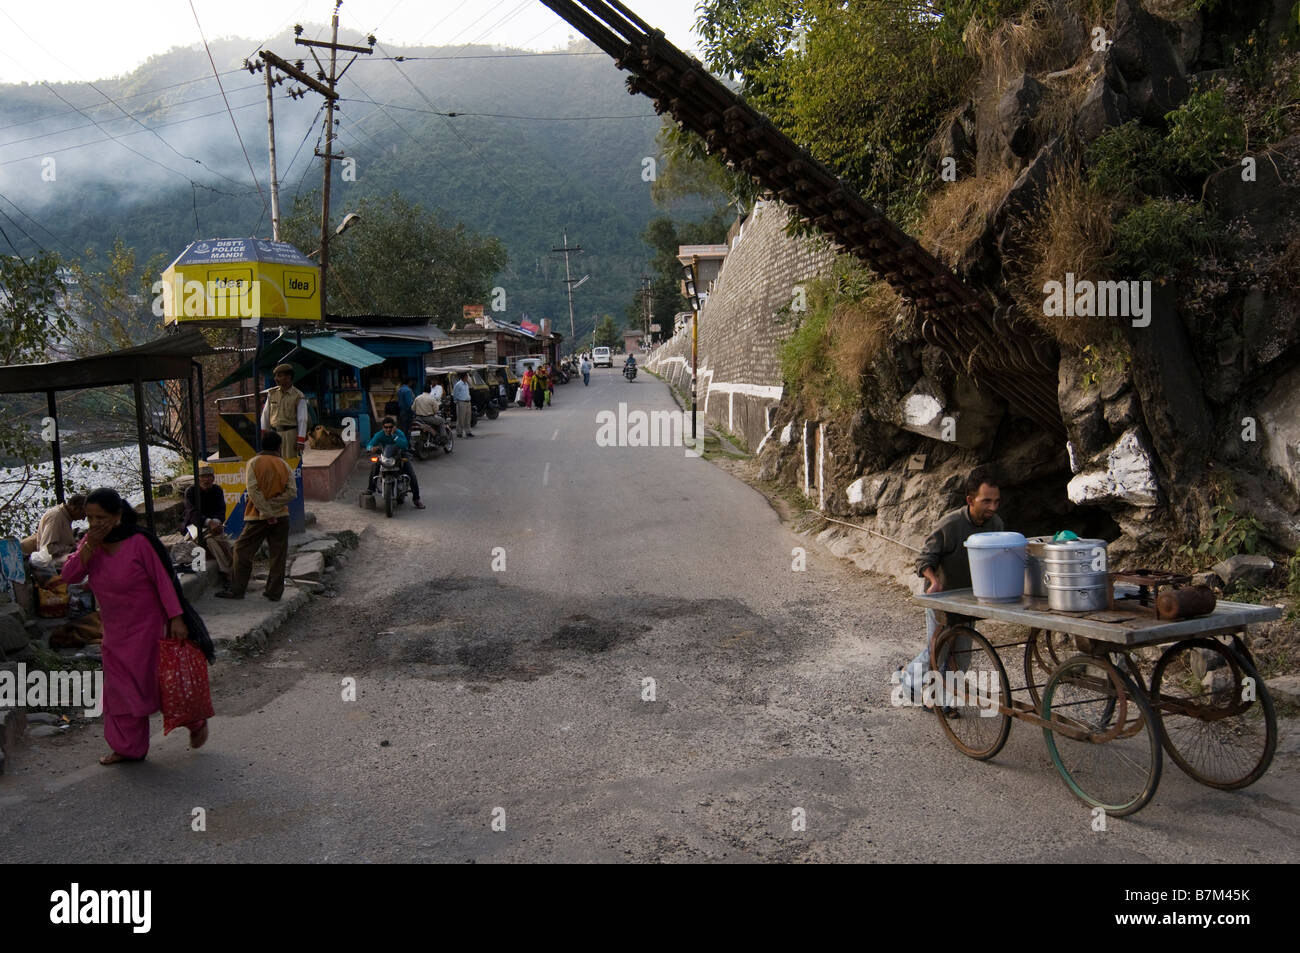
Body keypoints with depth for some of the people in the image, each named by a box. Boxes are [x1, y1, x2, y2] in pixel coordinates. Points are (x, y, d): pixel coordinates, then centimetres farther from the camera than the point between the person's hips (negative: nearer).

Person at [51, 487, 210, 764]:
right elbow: (69, 575, -10)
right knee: (120, 687, 10)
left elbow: (164, 580, -16)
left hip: (147, 626, -6)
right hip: (115, 630, 6)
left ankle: (196, 722, 24)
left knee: (157, 681, 1)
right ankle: (128, 747, 21)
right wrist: (90, 546, -23)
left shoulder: (140, 542, -19)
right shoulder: (90, 543, -1)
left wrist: (176, 619, -18)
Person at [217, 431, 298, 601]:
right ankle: (274, 592, 11)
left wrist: (266, 512, -12)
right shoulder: (284, 465, 4)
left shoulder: (254, 462, -4)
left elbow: (253, 490, -13)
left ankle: (237, 589, 6)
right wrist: (271, 504, -7)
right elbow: (292, 492, -5)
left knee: (243, 550, 7)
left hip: (258, 516, -2)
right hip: (281, 516, 3)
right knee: (278, 554, 8)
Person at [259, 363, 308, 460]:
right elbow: (265, 414, 12)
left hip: (290, 434, -4)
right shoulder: (272, 393, 8)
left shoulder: (298, 397, -5)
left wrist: (301, 441, -11)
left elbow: (302, 420, -7)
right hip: (274, 434, 4)